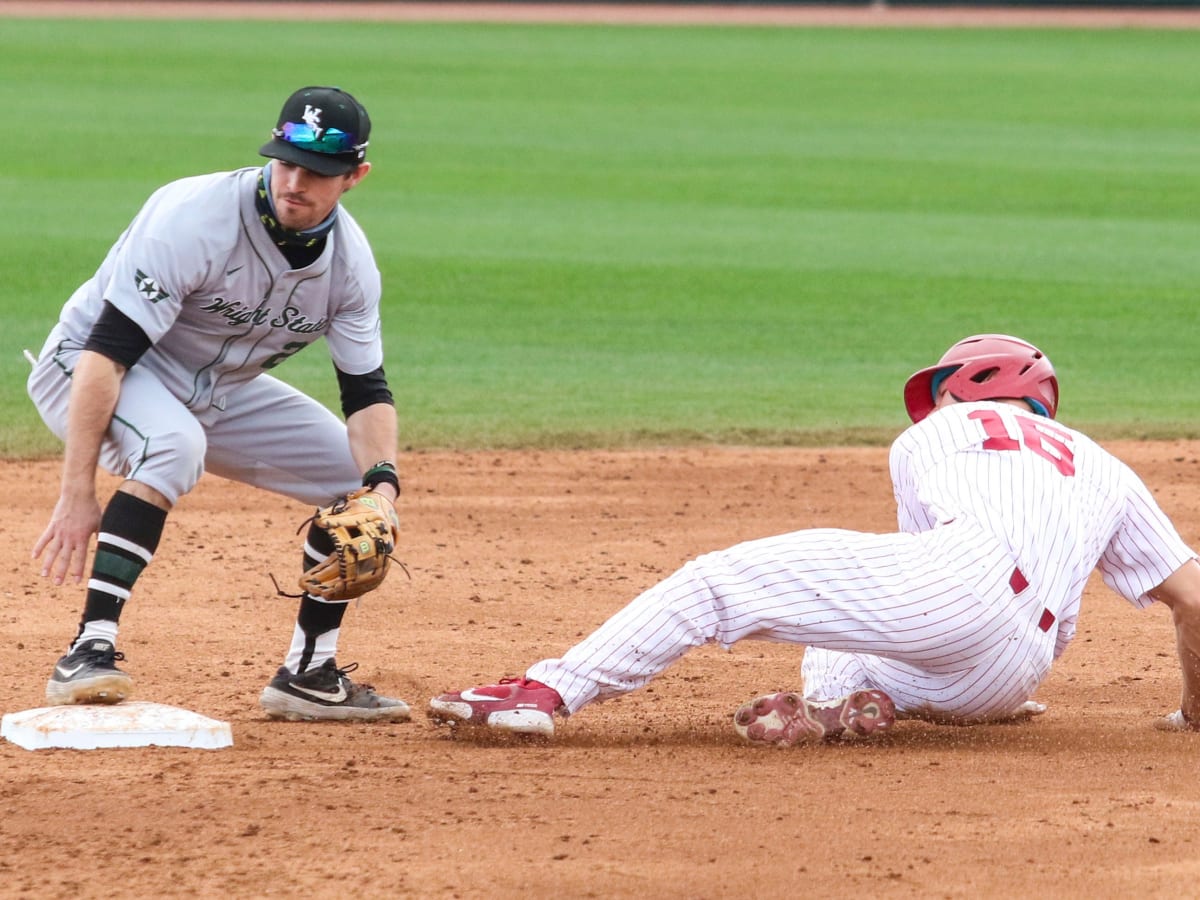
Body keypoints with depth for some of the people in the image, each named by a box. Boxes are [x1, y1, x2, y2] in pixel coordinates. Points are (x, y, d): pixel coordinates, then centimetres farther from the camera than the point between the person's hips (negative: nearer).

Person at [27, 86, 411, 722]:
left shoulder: (351, 260, -11)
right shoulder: (194, 219, -31)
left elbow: (366, 390, -5)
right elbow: (106, 352, -34)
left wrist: (382, 486, -26)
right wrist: (77, 495, -39)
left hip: (220, 392, 7)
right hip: (84, 372, -7)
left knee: (360, 475, -1)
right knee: (173, 445, -38)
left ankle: (308, 675, 9)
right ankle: (90, 652, -38)